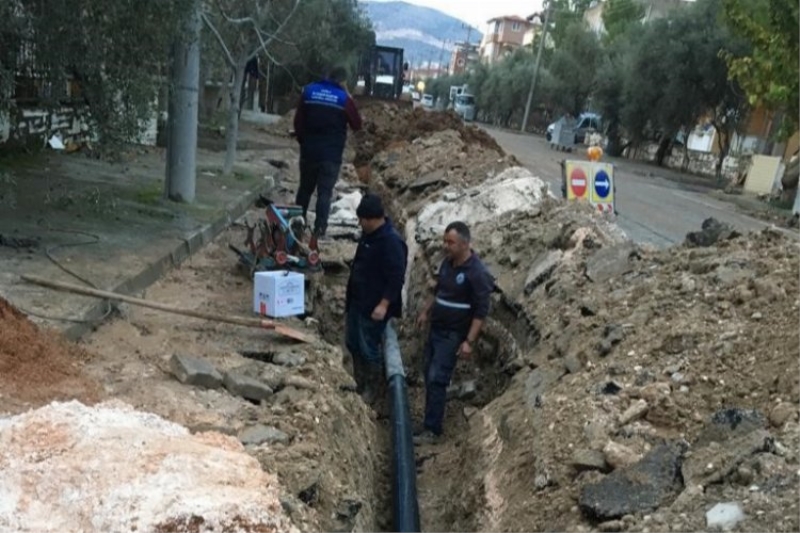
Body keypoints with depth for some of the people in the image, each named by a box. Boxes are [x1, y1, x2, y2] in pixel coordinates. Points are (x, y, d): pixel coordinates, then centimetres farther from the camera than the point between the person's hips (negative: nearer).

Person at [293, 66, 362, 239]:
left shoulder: (309, 91, 3)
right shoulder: (344, 98, -7)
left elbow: (298, 120, 6)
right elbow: (357, 125, 3)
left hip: (309, 150, 3)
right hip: (331, 154, -3)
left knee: (305, 188, 17)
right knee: (325, 191, 1)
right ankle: (320, 228, -2)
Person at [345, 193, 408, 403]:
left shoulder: (391, 242, -23)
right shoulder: (369, 234, 5)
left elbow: (397, 278, -24)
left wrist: (384, 304, -25)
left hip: (373, 306, -9)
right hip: (357, 300, 9)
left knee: (369, 348, 1)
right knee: (353, 343, 18)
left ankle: (371, 390, 18)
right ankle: (359, 383, 33)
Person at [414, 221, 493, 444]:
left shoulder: (477, 273, -21)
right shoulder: (447, 263, 4)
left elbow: (481, 311, -21)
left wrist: (469, 341, -23)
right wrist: (426, 312, 22)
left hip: (453, 334, -8)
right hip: (436, 328, 8)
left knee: (437, 380, -9)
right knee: (429, 376, 12)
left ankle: (432, 429, 0)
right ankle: (431, 420, 24)